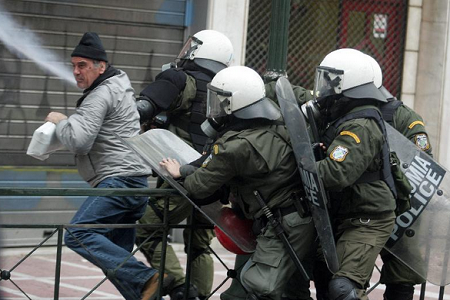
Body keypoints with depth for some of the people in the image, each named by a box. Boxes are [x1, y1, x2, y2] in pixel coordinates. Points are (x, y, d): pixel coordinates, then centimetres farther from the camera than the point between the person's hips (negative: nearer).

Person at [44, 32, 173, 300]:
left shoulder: (101, 95, -9)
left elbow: (78, 140, -18)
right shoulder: (120, 86, 24)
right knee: (115, 256, 12)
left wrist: (60, 121, 0)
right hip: (135, 184, 11)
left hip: (119, 180, -11)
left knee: (78, 234, -23)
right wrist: (69, 122, 21)